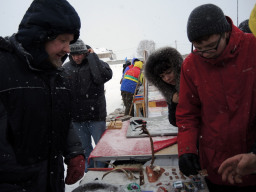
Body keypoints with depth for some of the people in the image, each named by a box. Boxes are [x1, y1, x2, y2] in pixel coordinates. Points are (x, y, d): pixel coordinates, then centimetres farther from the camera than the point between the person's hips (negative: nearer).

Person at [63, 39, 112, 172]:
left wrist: (92, 56, -18)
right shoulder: (66, 68, 4)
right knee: (84, 147, 17)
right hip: (76, 116, 4)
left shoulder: (96, 63, -5)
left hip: (96, 114, -3)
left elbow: (105, 76, -27)